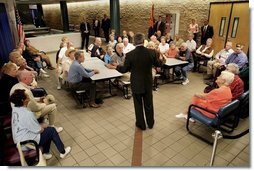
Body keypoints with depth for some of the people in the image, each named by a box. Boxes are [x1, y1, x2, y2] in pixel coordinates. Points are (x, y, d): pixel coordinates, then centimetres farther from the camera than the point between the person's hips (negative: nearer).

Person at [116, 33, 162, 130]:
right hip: (148, 83, 3)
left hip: (136, 84, -2)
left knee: (138, 105, 15)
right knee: (149, 104, 19)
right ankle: (150, 123, 36)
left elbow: (124, 69, -8)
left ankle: (141, 124, 29)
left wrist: (116, 66, 11)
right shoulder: (151, 52, -11)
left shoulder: (130, 54, -18)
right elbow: (157, 64, 4)